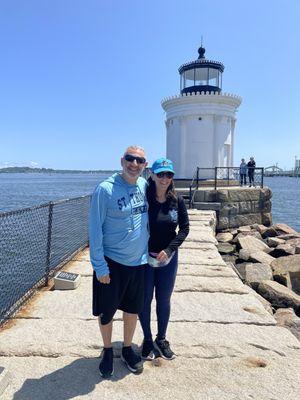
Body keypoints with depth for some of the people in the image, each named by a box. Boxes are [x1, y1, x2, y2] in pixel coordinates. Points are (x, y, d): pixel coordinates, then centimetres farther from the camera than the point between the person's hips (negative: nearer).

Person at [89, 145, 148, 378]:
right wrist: (99, 265, -14)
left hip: (139, 261, 5)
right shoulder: (105, 189, -16)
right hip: (111, 262, -4)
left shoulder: (145, 186, 0)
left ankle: (128, 349, 42)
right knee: (106, 312, 13)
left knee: (133, 309, 19)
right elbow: (95, 229, -13)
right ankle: (107, 351, 39)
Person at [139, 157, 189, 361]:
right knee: (145, 300, 11)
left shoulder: (177, 200, -6)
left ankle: (161, 339, 36)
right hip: (145, 258, -2)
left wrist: (169, 250, -9)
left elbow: (184, 228, 0)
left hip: (169, 258, 2)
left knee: (164, 300, 15)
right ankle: (147, 340, 33)